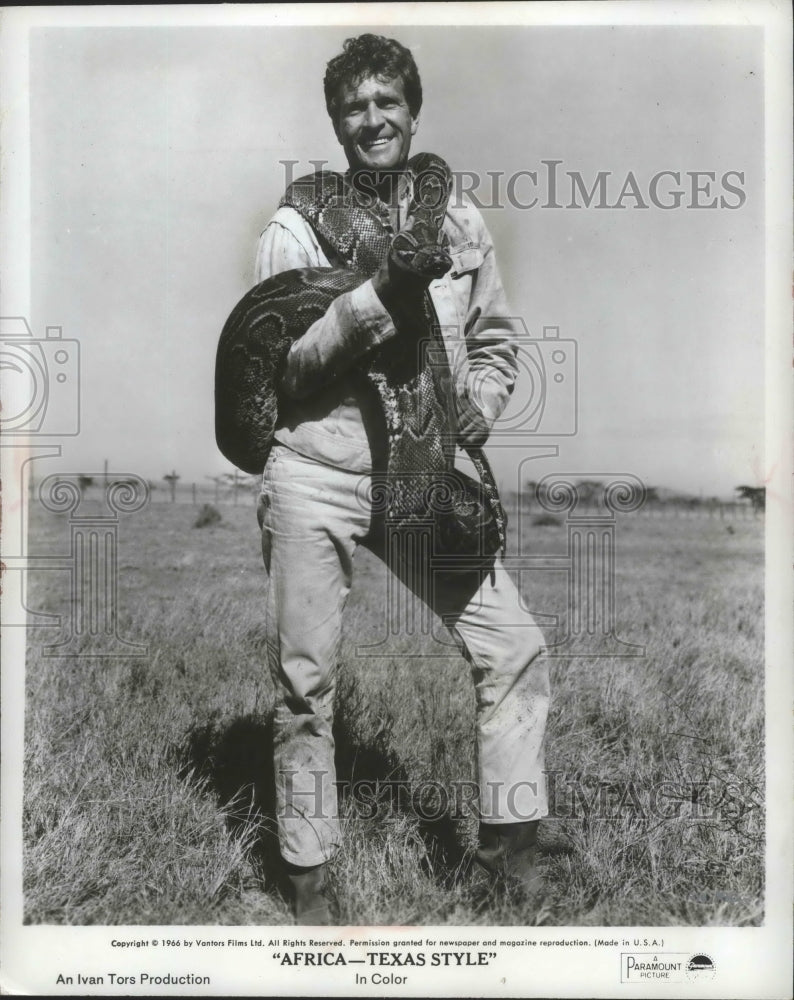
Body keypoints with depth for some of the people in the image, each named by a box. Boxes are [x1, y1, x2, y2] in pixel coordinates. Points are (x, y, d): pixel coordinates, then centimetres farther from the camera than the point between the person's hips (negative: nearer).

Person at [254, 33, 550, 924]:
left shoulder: (460, 222, 9)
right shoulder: (294, 230, -1)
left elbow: (495, 339, 16)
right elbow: (286, 365, -10)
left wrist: (479, 404, -4)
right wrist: (379, 294, -21)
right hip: (316, 477, -3)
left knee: (514, 648, 0)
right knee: (304, 680, 4)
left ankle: (510, 848, 19)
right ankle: (308, 878, 23)